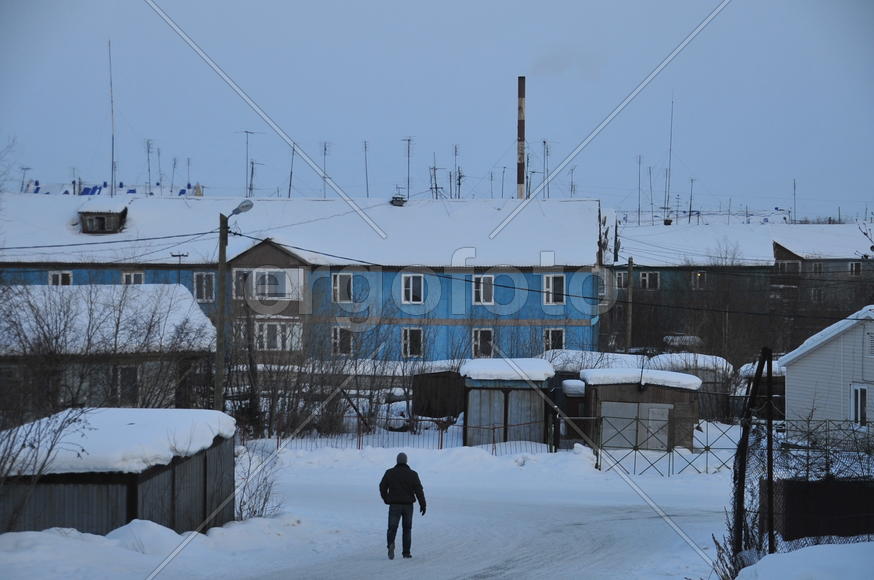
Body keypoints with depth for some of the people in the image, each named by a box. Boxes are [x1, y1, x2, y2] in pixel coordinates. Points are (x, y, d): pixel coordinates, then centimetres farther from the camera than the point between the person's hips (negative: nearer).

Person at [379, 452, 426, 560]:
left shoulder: (390, 473, -1)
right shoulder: (412, 474, -3)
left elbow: (382, 487, 3)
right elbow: (419, 490, -7)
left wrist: (386, 499, 19)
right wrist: (423, 505, -1)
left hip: (394, 505, 0)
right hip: (408, 505, 0)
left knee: (392, 528, 0)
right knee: (407, 529, 15)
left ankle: (391, 544, -30)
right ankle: (406, 552, 14)